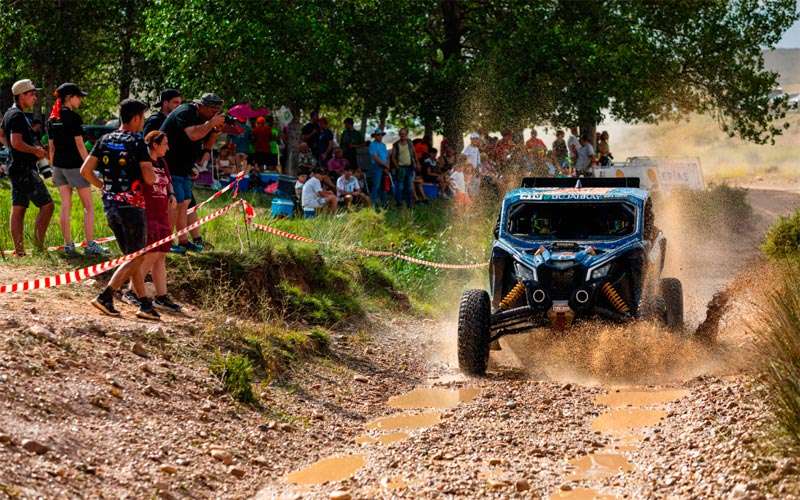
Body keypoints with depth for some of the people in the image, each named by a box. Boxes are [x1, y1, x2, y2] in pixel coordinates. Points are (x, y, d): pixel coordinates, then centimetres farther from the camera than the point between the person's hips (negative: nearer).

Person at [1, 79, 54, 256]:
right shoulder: (18, 116, -16)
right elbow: (17, 143, -26)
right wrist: (36, 151, -13)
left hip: (15, 167, 10)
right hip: (25, 170, -10)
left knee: (18, 208, 8)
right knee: (47, 205, -7)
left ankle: (18, 249, 9)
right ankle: (39, 242, -6)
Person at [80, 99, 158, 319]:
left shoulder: (105, 140, 7)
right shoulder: (137, 142, -10)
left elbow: (85, 171, 5)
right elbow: (149, 178, -15)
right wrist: (152, 172, 7)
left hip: (110, 204, 7)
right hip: (131, 204, -7)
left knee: (131, 256, 14)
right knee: (136, 257, 0)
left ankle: (145, 304, 14)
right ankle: (105, 297, -12)